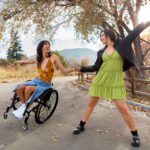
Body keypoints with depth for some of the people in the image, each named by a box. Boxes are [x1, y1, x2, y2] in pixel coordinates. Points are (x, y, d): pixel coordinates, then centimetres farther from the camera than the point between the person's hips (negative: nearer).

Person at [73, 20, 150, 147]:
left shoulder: (121, 44, 1)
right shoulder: (101, 52, 8)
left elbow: (134, 33, 0)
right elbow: (96, 67, 14)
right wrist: (82, 68, 11)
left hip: (116, 82, -3)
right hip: (100, 81, 4)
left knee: (123, 108, -5)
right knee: (91, 103, 11)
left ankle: (135, 134, 14)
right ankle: (81, 126, 29)